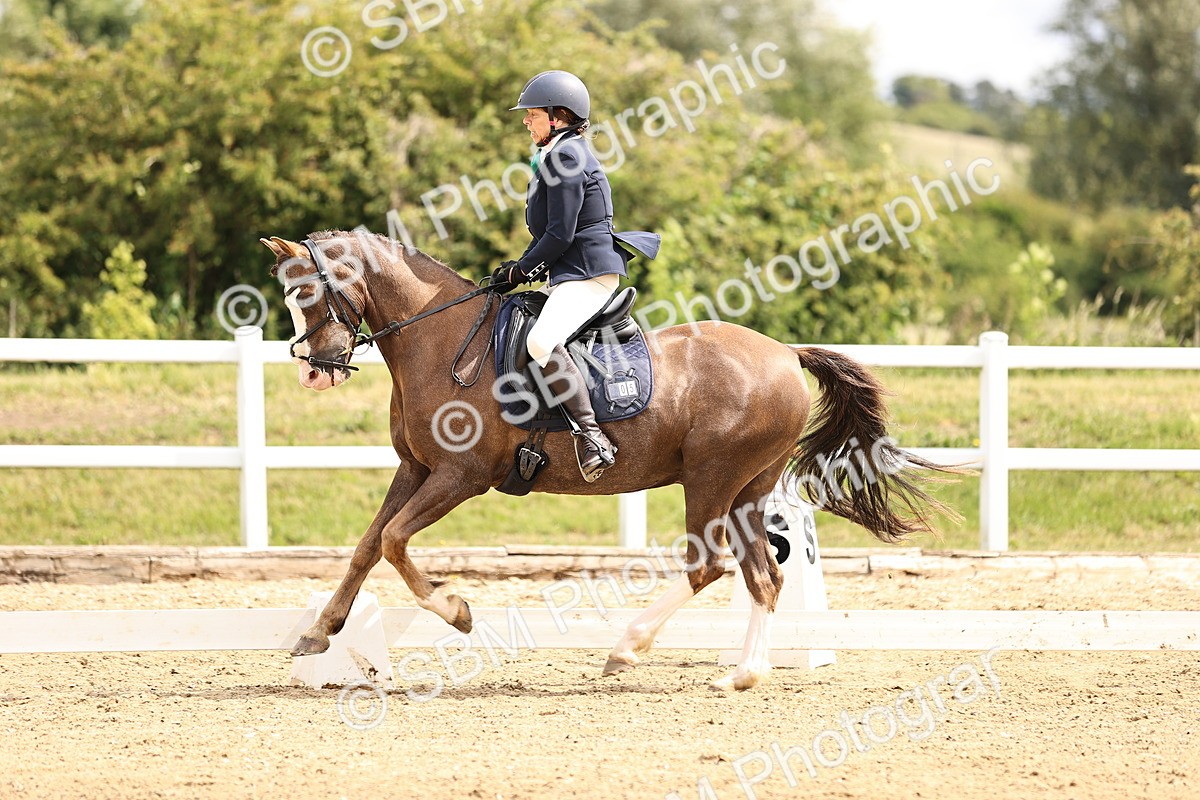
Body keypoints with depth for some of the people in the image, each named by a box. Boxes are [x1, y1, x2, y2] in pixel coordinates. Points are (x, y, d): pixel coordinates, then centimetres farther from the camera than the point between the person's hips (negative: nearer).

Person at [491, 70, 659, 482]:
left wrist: (520, 270, -9)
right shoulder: (557, 155, 20)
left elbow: (560, 234, -18)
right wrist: (522, 267, 11)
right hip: (570, 274, 12)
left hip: (588, 273, -12)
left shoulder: (566, 156, -13)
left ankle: (593, 437, -36)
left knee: (541, 342, -32)